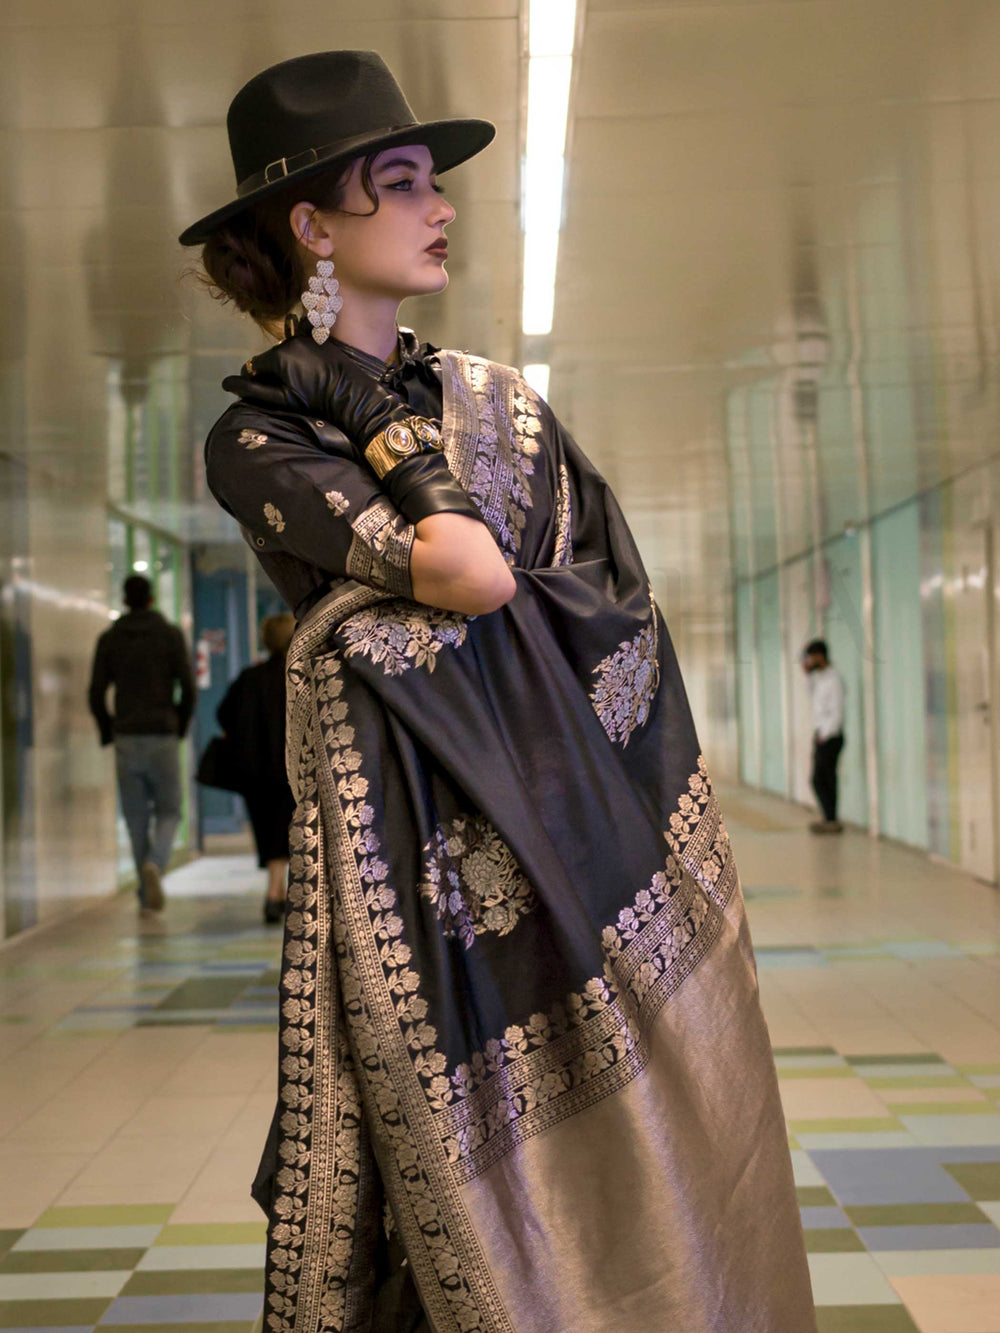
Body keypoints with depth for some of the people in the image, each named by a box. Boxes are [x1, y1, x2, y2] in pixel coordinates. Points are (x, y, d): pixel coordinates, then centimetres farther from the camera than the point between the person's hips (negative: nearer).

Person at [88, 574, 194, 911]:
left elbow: (96, 694, 1)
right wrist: (181, 727, 10)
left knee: (137, 817, 9)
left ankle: (148, 894, 9)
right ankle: (155, 864, -20)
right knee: (168, 812, 8)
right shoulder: (171, 635, 0)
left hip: (127, 739, 2)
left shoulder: (109, 639, 5)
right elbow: (187, 687, -5)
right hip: (163, 736, -2)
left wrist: (108, 732, 14)